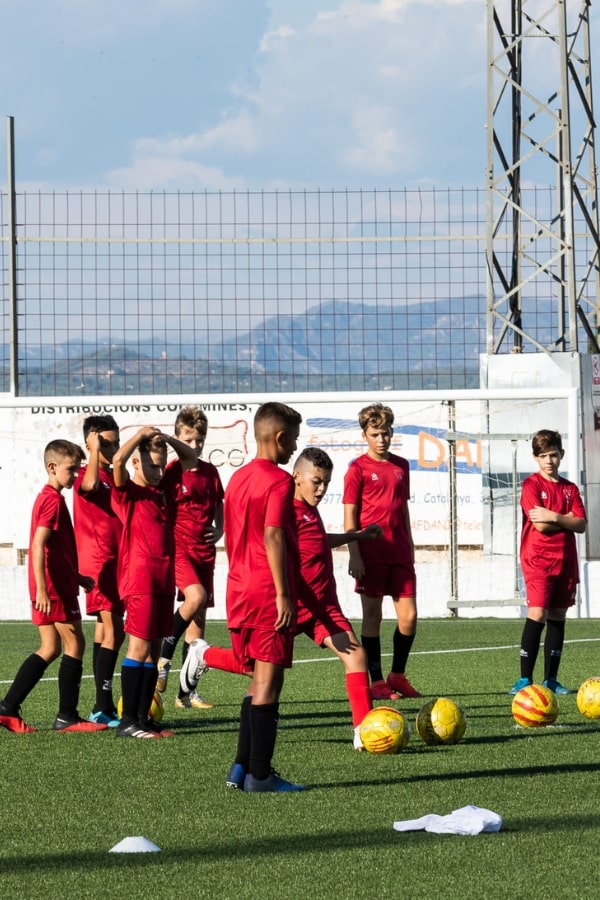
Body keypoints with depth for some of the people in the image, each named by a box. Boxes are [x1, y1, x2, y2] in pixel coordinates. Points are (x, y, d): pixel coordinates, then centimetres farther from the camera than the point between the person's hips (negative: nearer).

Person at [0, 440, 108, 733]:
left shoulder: (47, 498, 17)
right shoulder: (53, 500, -14)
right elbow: (38, 546, -23)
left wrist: (77, 577, 28)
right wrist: (42, 589, -27)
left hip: (51, 587, 10)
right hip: (55, 588, -10)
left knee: (50, 649, 11)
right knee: (75, 644, -3)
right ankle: (67, 716, 0)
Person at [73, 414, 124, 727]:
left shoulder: (116, 477, 15)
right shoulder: (86, 475, -9)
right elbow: (90, 484, -34)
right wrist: (95, 449, -24)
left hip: (115, 561, 8)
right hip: (99, 563, -8)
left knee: (105, 631, 10)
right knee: (113, 632, -14)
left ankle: (103, 707, 14)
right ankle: (104, 706, -16)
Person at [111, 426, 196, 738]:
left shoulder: (162, 490, 14)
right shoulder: (128, 493, -5)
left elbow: (190, 457, 22)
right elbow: (118, 460, -26)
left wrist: (167, 439, 4)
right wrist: (142, 434, -12)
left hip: (164, 578, 7)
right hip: (140, 579, -7)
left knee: (154, 648, 8)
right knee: (139, 646, -9)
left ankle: (143, 716, 12)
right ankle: (128, 721, -8)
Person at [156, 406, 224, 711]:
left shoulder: (210, 472, 11)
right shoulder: (172, 471, -5)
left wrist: (219, 529, 1)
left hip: (204, 550, 6)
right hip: (178, 546, -6)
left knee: (198, 617, 5)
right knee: (195, 597, -30)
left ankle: (187, 692, 10)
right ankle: (163, 657, -9)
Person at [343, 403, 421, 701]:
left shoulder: (400, 466, 13)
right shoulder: (358, 468, -3)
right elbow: (350, 515, -5)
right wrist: (354, 556, -12)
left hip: (400, 553, 5)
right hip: (371, 554, -5)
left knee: (408, 616, 1)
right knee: (372, 616, 0)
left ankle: (397, 676, 16)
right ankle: (376, 682, 5)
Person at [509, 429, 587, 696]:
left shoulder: (570, 489, 12)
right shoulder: (531, 485, -3)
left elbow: (581, 525, 0)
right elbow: (540, 525, -14)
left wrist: (554, 517, -14)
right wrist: (567, 520, -3)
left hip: (565, 561, 5)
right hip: (538, 560, -5)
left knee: (557, 617, 6)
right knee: (537, 615, -15)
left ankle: (551, 679, 10)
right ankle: (525, 679, -14)